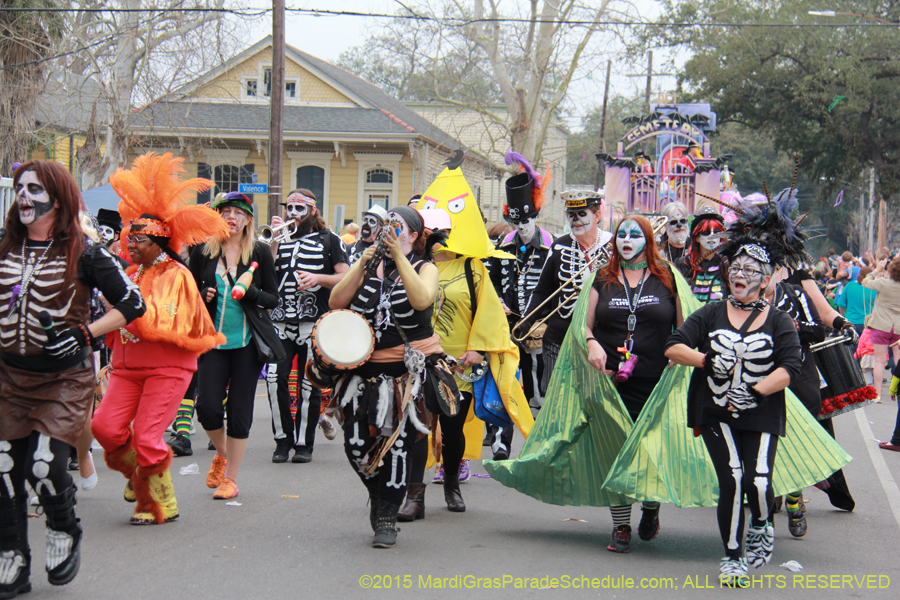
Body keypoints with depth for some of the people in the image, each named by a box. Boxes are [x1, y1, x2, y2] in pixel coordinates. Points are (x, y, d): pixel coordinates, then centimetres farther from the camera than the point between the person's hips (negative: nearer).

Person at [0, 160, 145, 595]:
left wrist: (85, 333, -11)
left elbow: (132, 304, -2)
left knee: (45, 467, -15)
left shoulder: (83, 253, -7)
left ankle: (64, 531, 17)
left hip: (64, 377, -4)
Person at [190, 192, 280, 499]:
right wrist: (203, 297, -7)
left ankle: (230, 478, 14)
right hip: (213, 340, 1)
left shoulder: (260, 252, 1)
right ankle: (221, 454, 24)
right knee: (207, 407, -8)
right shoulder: (203, 252, 5)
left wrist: (250, 292, -15)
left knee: (239, 410, 0)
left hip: (247, 342, -1)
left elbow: (274, 298, 4)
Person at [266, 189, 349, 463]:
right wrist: (275, 240, -2)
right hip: (281, 321, 2)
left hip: (314, 321, -2)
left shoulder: (328, 240, 9)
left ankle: (304, 443, 9)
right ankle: (283, 439, 4)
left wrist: (318, 278, -14)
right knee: (275, 377, -10)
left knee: (309, 383, -1)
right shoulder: (281, 238, 17)